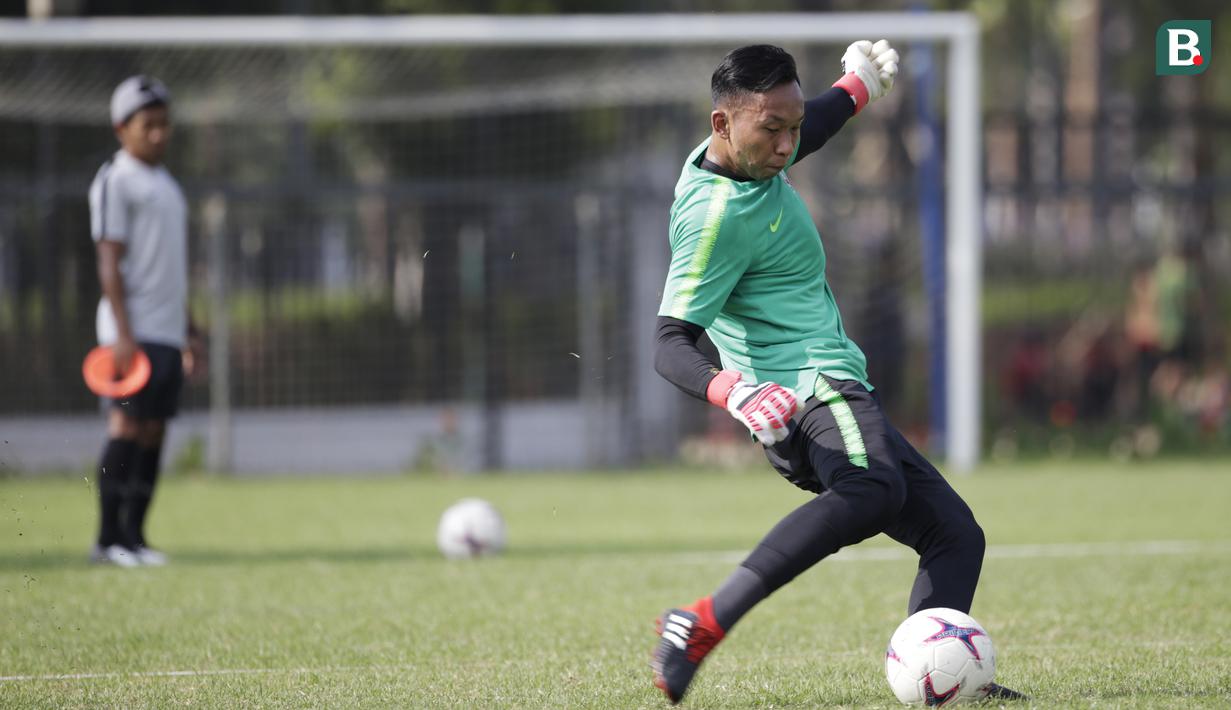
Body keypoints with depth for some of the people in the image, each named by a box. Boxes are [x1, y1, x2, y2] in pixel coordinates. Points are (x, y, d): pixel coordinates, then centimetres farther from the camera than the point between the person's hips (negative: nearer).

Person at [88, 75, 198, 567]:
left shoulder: (165, 184, 20)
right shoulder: (115, 181, -4)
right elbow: (109, 262, -11)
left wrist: (188, 336, 21)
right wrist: (123, 332, -19)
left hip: (168, 334, 8)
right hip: (135, 333, -8)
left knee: (153, 433, 4)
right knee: (127, 426, -11)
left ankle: (135, 536, 6)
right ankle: (109, 538, -9)